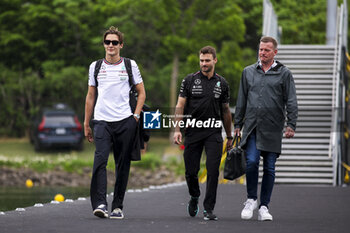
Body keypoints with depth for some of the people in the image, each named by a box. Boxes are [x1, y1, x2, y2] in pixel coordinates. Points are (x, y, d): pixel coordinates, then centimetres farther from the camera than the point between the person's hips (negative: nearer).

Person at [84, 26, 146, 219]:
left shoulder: (130, 65, 7)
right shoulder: (95, 66, 11)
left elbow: (141, 92, 12)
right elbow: (90, 96, 17)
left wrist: (136, 115, -1)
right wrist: (86, 124, 14)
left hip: (125, 121, 0)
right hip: (102, 121, 0)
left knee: (122, 164, 2)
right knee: (100, 159, -17)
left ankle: (117, 206, 10)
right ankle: (100, 203, -23)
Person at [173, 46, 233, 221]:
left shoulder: (222, 83, 8)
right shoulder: (190, 80, 2)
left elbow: (225, 111, 16)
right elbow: (180, 106, 1)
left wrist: (229, 136, 17)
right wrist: (177, 130, -9)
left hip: (214, 133, 1)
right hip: (193, 132, 0)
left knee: (213, 170, -10)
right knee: (191, 171, 2)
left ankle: (208, 208, -5)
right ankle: (194, 197, 32)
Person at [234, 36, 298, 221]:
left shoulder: (284, 73, 4)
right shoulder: (248, 72, 12)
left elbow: (291, 102, 1)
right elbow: (241, 100, 16)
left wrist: (291, 125, -9)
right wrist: (238, 124, 12)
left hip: (272, 129, -1)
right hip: (251, 127, 1)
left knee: (269, 168, 1)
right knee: (251, 161, -15)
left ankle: (264, 206, 9)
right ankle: (251, 200, 3)